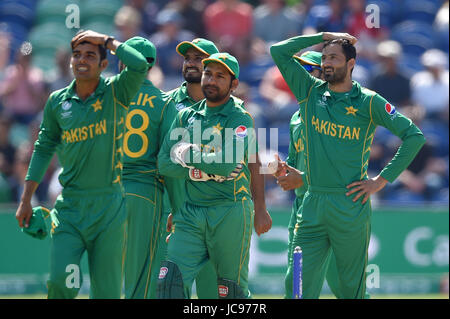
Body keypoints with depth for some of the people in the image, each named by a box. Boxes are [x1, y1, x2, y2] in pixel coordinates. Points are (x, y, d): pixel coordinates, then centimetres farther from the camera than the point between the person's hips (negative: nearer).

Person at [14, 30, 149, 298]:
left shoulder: (116, 93, -1)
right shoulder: (58, 101, 7)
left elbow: (140, 65, -22)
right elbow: (44, 148, 16)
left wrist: (108, 41, -8)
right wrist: (26, 201, 13)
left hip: (109, 208, -2)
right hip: (70, 205, 2)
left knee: (107, 291, 1)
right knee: (61, 283, -12)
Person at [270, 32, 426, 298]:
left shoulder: (369, 102, -1)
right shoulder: (310, 92, 11)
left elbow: (414, 136, -4)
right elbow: (279, 52, 11)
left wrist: (382, 180, -6)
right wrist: (323, 36, 9)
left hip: (350, 205, -4)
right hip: (312, 204, 4)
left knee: (352, 286, 1)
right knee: (303, 285, -2)